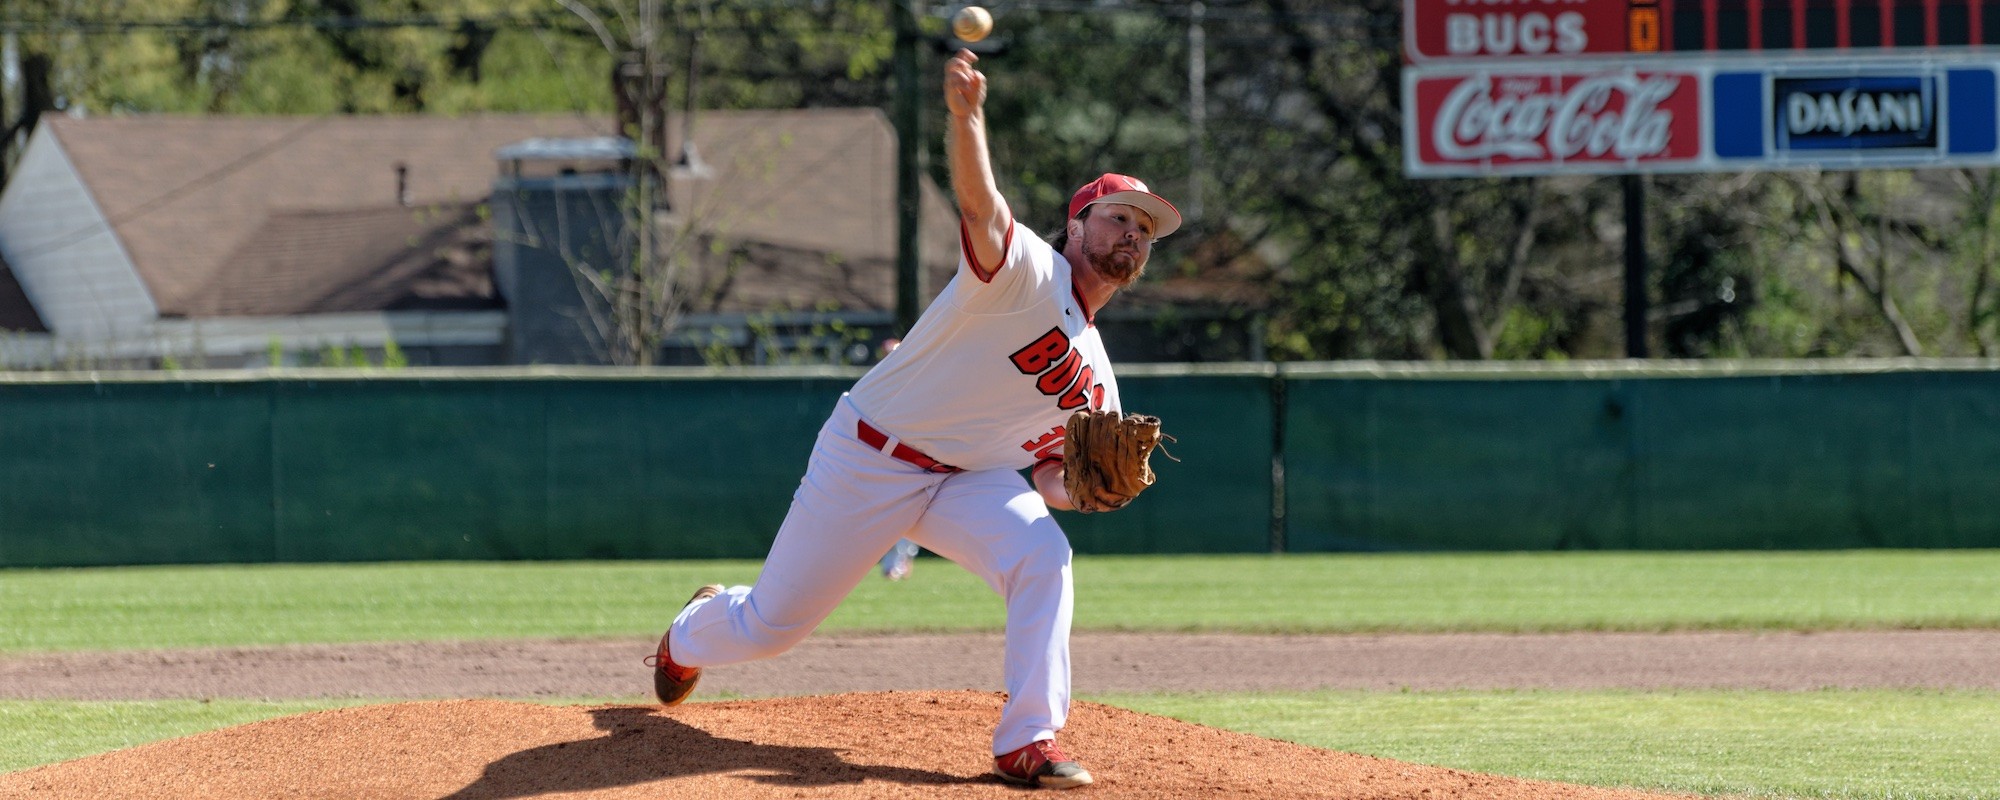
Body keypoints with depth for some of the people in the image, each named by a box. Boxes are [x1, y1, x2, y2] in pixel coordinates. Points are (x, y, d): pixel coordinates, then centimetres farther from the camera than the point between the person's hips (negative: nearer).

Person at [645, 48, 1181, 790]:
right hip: (867, 460, -6)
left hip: (966, 478, 6)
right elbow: (981, 212, -38)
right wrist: (966, 117, -59)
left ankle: (1027, 745, -24)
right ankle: (691, 633, 44)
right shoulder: (1028, 270, -17)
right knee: (769, 624, 6)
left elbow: (1050, 474, 12)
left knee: (1042, 556, -26)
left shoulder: (1095, 379, 7)